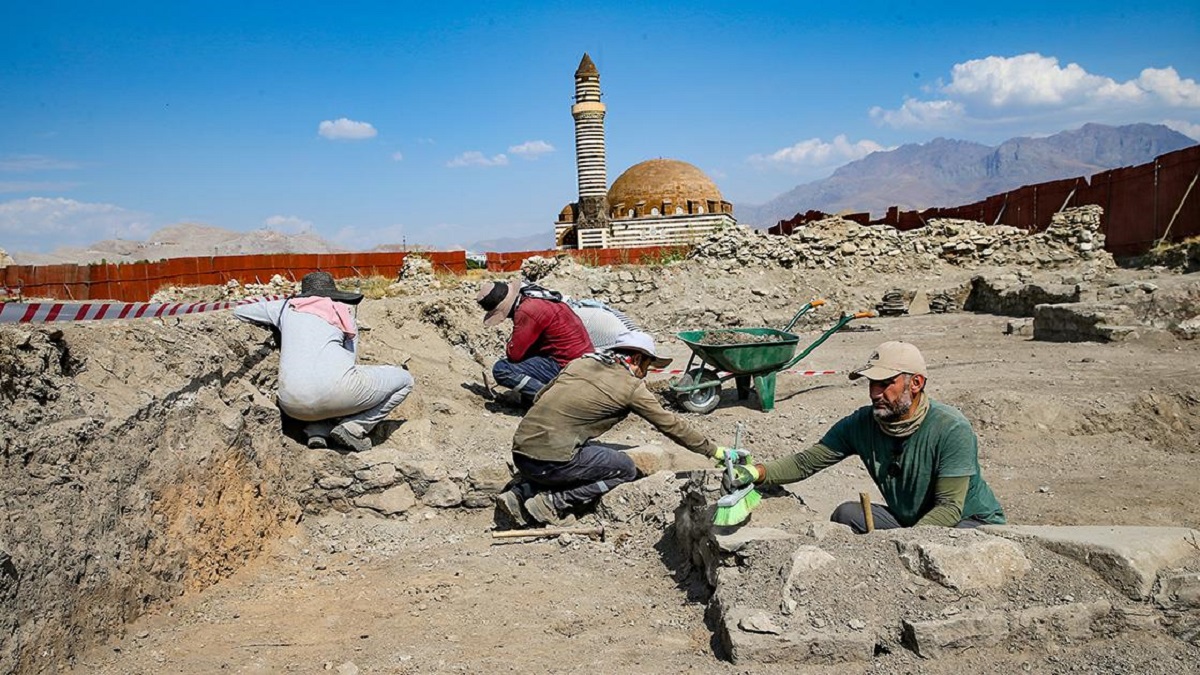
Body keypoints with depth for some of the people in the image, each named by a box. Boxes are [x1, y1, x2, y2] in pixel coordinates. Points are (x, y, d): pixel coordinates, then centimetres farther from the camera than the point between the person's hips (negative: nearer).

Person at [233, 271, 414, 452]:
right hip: (334, 388, -4)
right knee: (404, 380, 17)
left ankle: (316, 431, 11)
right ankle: (354, 428, 0)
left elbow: (239, 312, 35)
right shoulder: (347, 319, 21)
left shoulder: (286, 307, 23)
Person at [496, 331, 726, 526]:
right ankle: (551, 502, -2)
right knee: (625, 469, 8)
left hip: (520, 451, 7)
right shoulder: (631, 386, 0)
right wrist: (713, 450, 16)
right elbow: (670, 424, 7)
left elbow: (539, 397, 19)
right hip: (550, 460, -7)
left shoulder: (581, 362, 17)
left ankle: (520, 494, 14)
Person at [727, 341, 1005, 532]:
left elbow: (949, 507, -27)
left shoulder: (952, 430, -25)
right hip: (907, 522, 4)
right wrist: (756, 472, -28)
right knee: (846, 514, -19)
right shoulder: (862, 424, -11)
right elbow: (807, 462, -11)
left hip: (973, 523, -4)